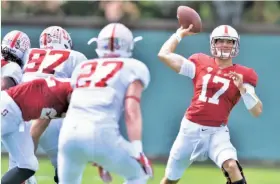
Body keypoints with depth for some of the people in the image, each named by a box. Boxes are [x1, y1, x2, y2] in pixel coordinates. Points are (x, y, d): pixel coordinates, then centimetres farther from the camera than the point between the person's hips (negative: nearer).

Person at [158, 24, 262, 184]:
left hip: (217, 132, -2)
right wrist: (180, 34, 13)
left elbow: (257, 111, -7)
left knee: (232, 165, -31)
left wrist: (242, 88, -20)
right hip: (191, 129, 2)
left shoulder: (242, 75, -2)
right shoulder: (201, 64, 3)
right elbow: (164, 54, 3)